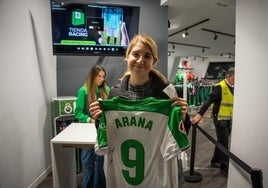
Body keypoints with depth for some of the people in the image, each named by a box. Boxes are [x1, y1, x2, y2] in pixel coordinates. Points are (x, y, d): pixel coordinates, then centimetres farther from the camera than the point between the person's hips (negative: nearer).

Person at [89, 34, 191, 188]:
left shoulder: (167, 91, -13)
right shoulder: (115, 92, -7)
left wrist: (182, 117, -24)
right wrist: (100, 120, -15)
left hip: (158, 168, -1)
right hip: (122, 168, 2)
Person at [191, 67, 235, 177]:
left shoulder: (233, 88, 9)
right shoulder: (220, 87, -16)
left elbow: (233, 103, 17)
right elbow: (209, 101, -24)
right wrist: (200, 114, -33)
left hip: (229, 120, 8)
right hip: (220, 119, -8)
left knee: (222, 142, 17)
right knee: (223, 144, -1)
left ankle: (215, 161, 32)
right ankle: (225, 168, 12)